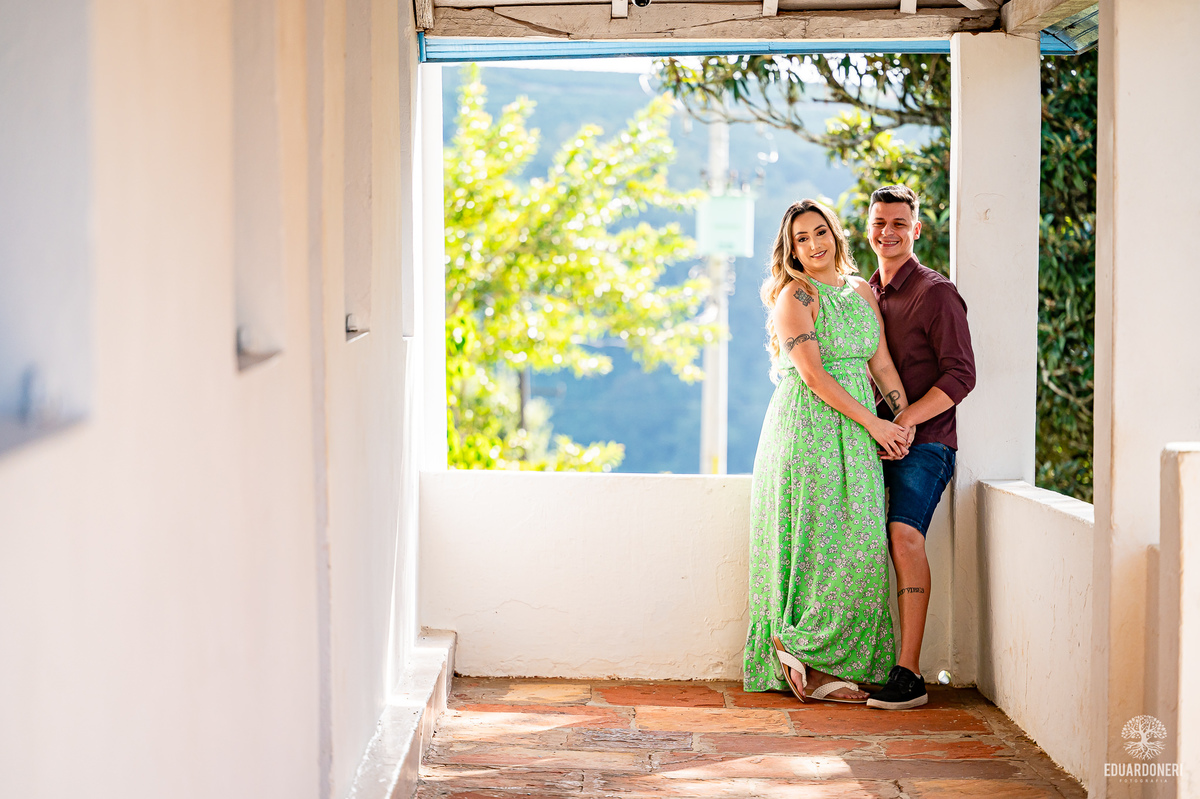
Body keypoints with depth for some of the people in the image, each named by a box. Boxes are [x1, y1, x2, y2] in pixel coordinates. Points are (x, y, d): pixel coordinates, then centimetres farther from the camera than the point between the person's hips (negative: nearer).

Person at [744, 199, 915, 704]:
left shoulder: (860, 291, 16)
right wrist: (873, 422, -14)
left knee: (858, 544, 1)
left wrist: (904, 416, -3)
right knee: (820, 542, -9)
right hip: (808, 429, -6)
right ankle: (798, 650, 2)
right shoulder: (794, 295, -5)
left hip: (855, 435, 7)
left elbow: (880, 362, 12)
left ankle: (820, 661, 7)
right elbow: (813, 374, -13)